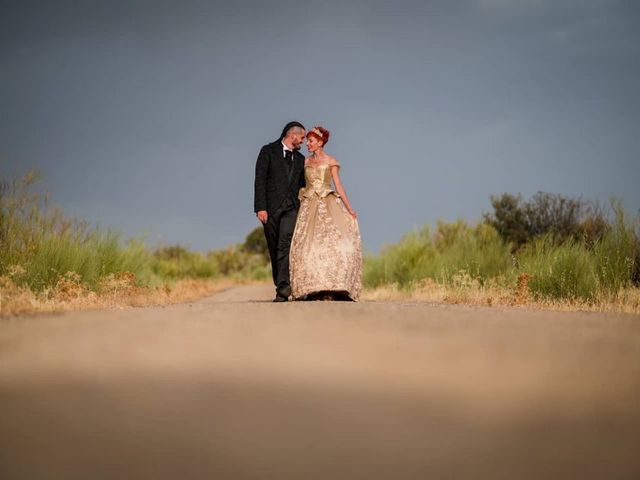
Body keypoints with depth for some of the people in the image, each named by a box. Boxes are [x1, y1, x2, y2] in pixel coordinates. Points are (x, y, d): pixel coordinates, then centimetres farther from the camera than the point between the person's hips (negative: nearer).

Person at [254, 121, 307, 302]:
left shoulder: (300, 159, 19)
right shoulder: (268, 151, 3)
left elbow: (302, 186, 23)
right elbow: (260, 180, -4)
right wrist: (260, 207, -13)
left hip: (291, 208, 2)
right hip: (271, 207, -2)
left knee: (285, 244, -18)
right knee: (274, 248, 3)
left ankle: (283, 286, -29)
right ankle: (280, 286, 11)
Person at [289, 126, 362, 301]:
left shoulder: (330, 162, 4)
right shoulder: (306, 162, 13)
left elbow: (338, 186, 2)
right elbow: (301, 184, 15)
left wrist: (350, 209, -3)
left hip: (328, 205, -3)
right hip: (309, 206, 3)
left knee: (331, 241, -15)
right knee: (309, 245, -8)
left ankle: (333, 288, -15)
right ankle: (313, 289, -9)